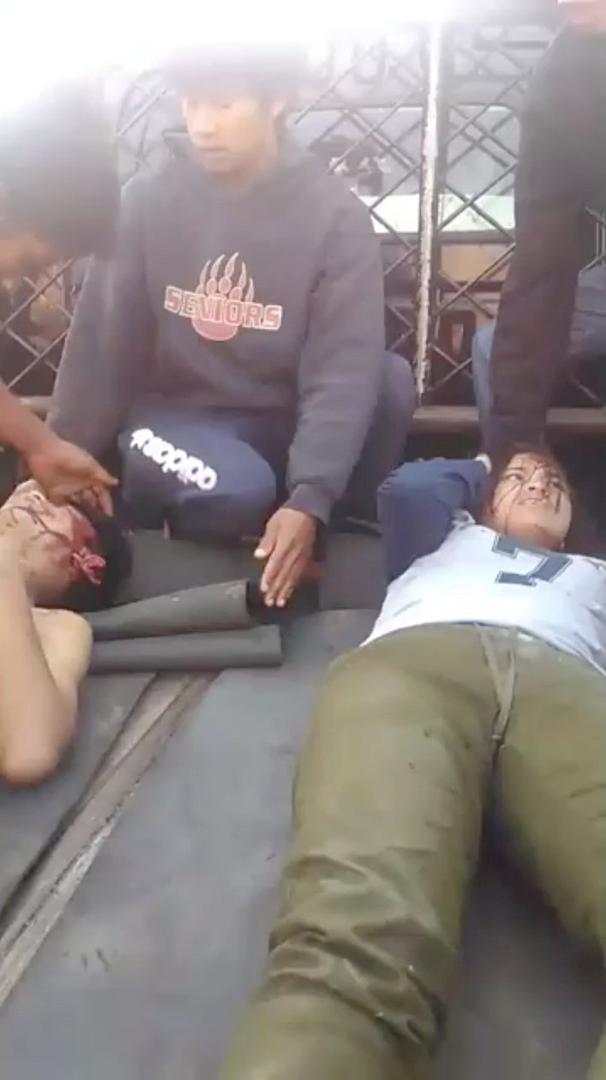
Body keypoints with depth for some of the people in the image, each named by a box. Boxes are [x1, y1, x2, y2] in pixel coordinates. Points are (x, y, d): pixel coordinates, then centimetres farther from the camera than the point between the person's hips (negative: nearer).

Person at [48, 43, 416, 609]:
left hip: (288, 422, 1)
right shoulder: (148, 199, -5)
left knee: (391, 377, -27)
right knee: (235, 491, -34)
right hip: (177, 414, -1)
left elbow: (345, 368, -18)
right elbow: (101, 344, -3)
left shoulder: (334, 214, -10)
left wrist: (310, 499, -30)